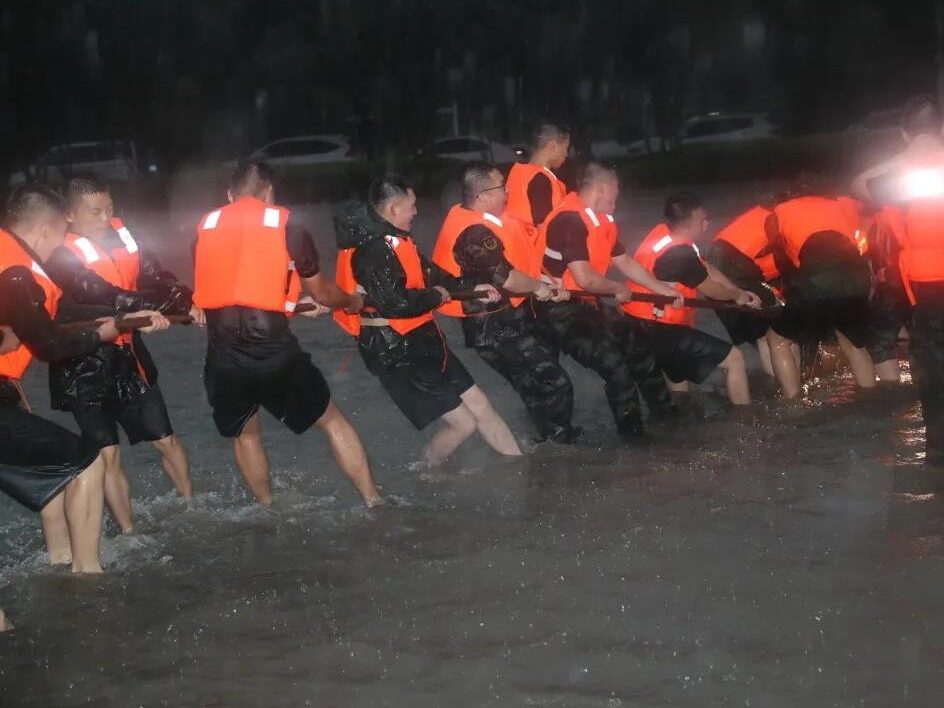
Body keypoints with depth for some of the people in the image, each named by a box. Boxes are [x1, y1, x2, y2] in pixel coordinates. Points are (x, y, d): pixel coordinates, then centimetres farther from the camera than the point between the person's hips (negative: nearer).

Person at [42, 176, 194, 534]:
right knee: (108, 452, -3)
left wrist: (185, 302, -21)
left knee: (165, 438, 13)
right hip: (85, 365, -5)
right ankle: (129, 534, 7)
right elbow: (101, 296, -28)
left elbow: (154, 275, -6)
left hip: (127, 356, 5)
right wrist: (147, 308, -35)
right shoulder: (61, 256, -15)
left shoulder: (119, 236, 2)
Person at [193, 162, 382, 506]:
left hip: (223, 356, 2)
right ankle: (374, 501, 17)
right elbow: (321, 292, 15)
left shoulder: (205, 228, 11)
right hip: (274, 351, -2)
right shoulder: (287, 227, 3)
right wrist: (352, 302, 38)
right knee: (331, 420, 16)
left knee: (244, 433, 26)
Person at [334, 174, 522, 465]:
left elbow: (426, 273, 19)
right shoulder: (373, 249, -24)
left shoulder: (391, 240, 8)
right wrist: (436, 296, -14)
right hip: (397, 352, -10)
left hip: (420, 342, 10)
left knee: (480, 406, 12)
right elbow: (394, 302, -31)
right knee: (463, 423, -3)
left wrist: (470, 288, 10)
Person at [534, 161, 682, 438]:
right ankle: (633, 434, -2)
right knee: (615, 364, -16)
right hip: (560, 312, -10)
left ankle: (664, 411, 35)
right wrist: (619, 289, -11)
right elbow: (584, 278, -29)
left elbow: (625, 262, 17)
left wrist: (664, 289, 16)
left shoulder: (602, 220, 7)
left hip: (586, 305, 10)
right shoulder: (569, 220, -25)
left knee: (637, 345, 17)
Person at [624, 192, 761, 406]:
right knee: (734, 359, -7)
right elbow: (712, 290, -8)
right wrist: (737, 296, 11)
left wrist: (740, 292, 12)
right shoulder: (679, 253, -24)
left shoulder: (665, 234, 3)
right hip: (657, 330, -10)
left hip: (643, 325, 10)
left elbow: (706, 270, 14)